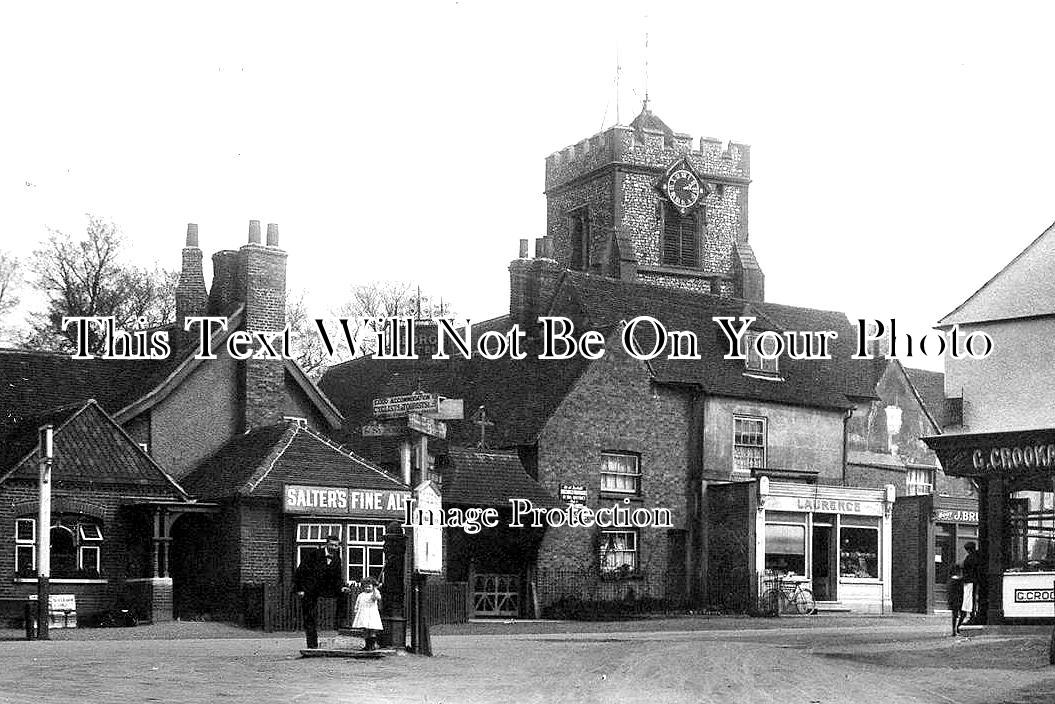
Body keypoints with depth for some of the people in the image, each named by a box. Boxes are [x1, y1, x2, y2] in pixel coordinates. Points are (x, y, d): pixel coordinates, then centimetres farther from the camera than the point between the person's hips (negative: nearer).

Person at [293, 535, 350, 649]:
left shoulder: (337, 560, -1)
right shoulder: (313, 555, -15)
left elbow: (337, 579, 2)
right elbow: (301, 571, -12)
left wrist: (342, 587, -20)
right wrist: (299, 589, -16)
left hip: (323, 587, 4)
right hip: (308, 590, -4)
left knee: (343, 593, -16)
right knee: (310, 619, -3)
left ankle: (341, 624, -12)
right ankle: (312, 645, 4)